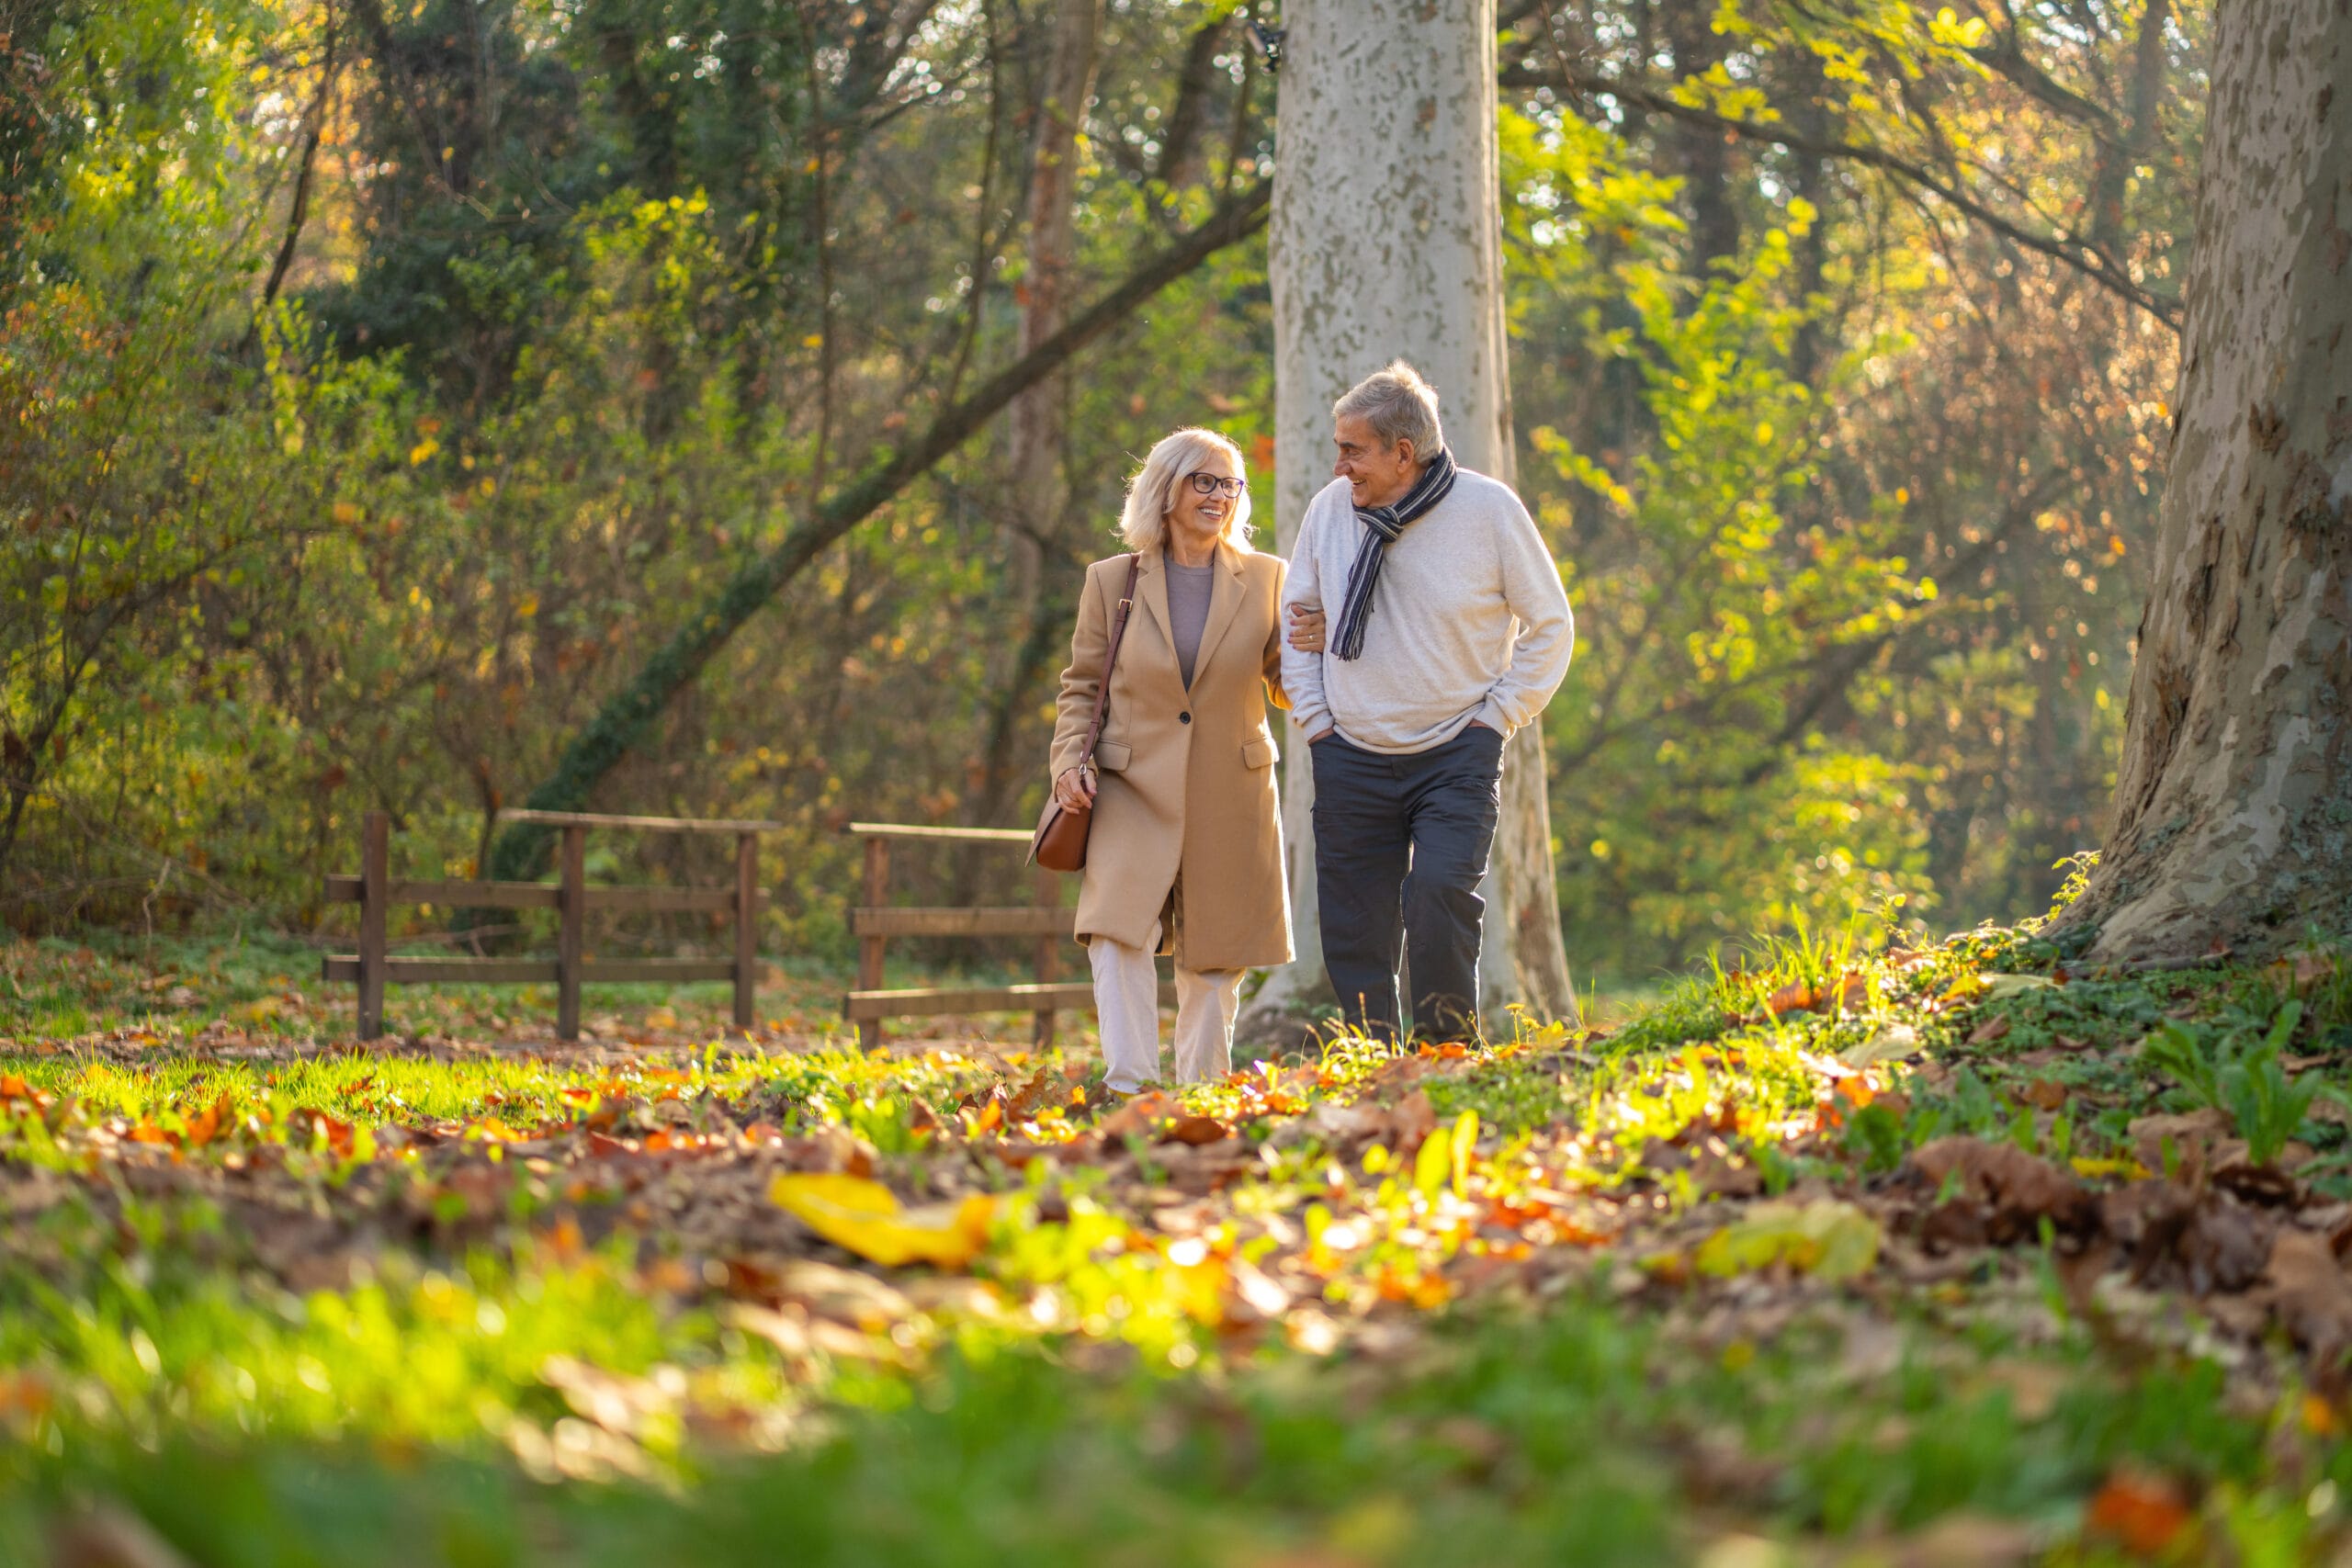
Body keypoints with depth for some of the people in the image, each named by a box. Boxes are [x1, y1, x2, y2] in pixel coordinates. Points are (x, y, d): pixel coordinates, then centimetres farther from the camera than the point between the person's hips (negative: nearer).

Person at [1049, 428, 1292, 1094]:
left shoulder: (1265, 579, 6)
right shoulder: (1112, 580, 5)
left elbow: (1286, 685, 10)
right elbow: (1081, 684, 10)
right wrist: (1069, 759, -6)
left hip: (1229, 799, 1)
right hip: (1133, 790, -1)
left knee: (1215, 954, 6)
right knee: (1117, 931, -19)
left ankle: (1200, 1086, 19)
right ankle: (1129, 1084, -20)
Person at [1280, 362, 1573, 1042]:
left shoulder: (1488, 509, -8)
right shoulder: (1330, 508, 0)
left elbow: (1550, 627, 2)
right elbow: (1297, 617, 15)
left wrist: (1494, 719, -4)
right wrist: (1315, 719, 7)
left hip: (1456, 756, -3)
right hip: (1351, 758, 3)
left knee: (1439, 896, -23)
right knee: (1354, 935, 2)